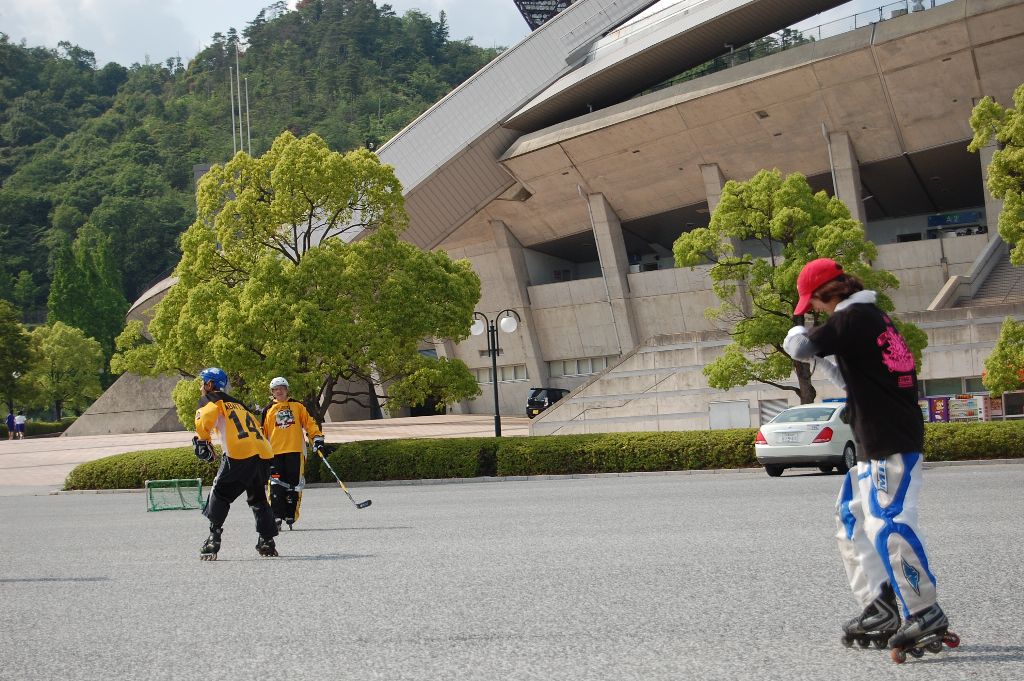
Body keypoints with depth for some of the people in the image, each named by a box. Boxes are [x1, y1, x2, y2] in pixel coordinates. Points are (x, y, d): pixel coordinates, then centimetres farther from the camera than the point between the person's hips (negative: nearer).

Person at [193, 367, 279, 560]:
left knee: (220, 493, 7)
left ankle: (213, 540, 0)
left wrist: (202, 441, 2)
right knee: (258, 498, 20)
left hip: (239, 455, -6)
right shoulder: (238, 403, 32)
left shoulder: (210, 399, 12)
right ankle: (267, 542, 14)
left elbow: (204, 419, -9)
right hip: (263, 454, 6)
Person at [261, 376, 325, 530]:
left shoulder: (297, 406, 12)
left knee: (293, 485, -1)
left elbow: (309, 423, 10)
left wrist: (317, 438, -2)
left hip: (295, 451, 0)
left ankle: (290, 517, 6)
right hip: (275, 452, 0)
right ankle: (276, 518, -8)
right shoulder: (269, 410, 13)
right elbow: (263, 433, 16)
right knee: (276, 485, -9)